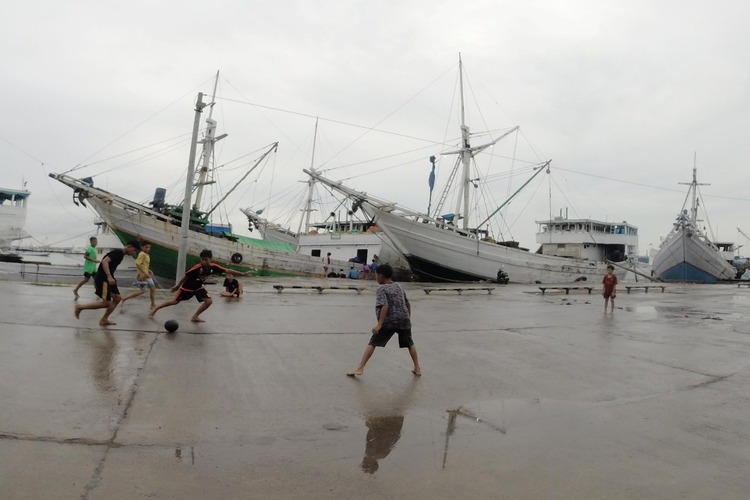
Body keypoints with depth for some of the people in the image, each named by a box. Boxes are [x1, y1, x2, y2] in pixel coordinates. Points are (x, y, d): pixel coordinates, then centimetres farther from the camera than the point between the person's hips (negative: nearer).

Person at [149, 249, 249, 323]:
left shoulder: (214, 267, -18)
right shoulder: (197, 267, -32)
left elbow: (227, 271, -11)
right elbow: (186, 276, -19)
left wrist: (241, 274, -12)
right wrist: (177, 286, -9)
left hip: (198, 287, 5)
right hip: (187, 287, -5)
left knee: (209, 301, -8)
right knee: (175, 301, 1)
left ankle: (195, 317, 7)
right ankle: (155, 309, 20)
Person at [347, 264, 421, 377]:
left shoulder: (381, 289, -3)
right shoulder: (398, 286, 16)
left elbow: (385, 306, -18)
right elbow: (408, 304, 21)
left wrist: (379, 324, -22)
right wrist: (408, 319, 32)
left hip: (388, 322, -5)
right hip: (404, 320, 5)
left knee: (372, 343, 2)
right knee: (410, 344, 24)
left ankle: (360, 368, -3)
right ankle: (417, 368, 28)